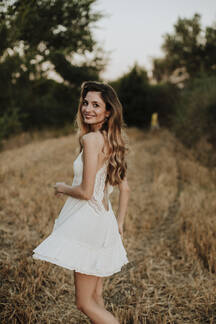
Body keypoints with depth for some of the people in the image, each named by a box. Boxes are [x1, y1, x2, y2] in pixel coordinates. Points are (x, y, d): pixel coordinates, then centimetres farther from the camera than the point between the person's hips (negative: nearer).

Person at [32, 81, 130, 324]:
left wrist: (62, 188, -2)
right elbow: (125, 189, 14)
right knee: (96, 299, 18)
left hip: (88, 221, -9)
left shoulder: (91, 139, -17)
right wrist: (119, 224, 21)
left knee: (85, 303, 2)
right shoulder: (112, 142, 9)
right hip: (105, 221, 9)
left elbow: (86, 192, -21)